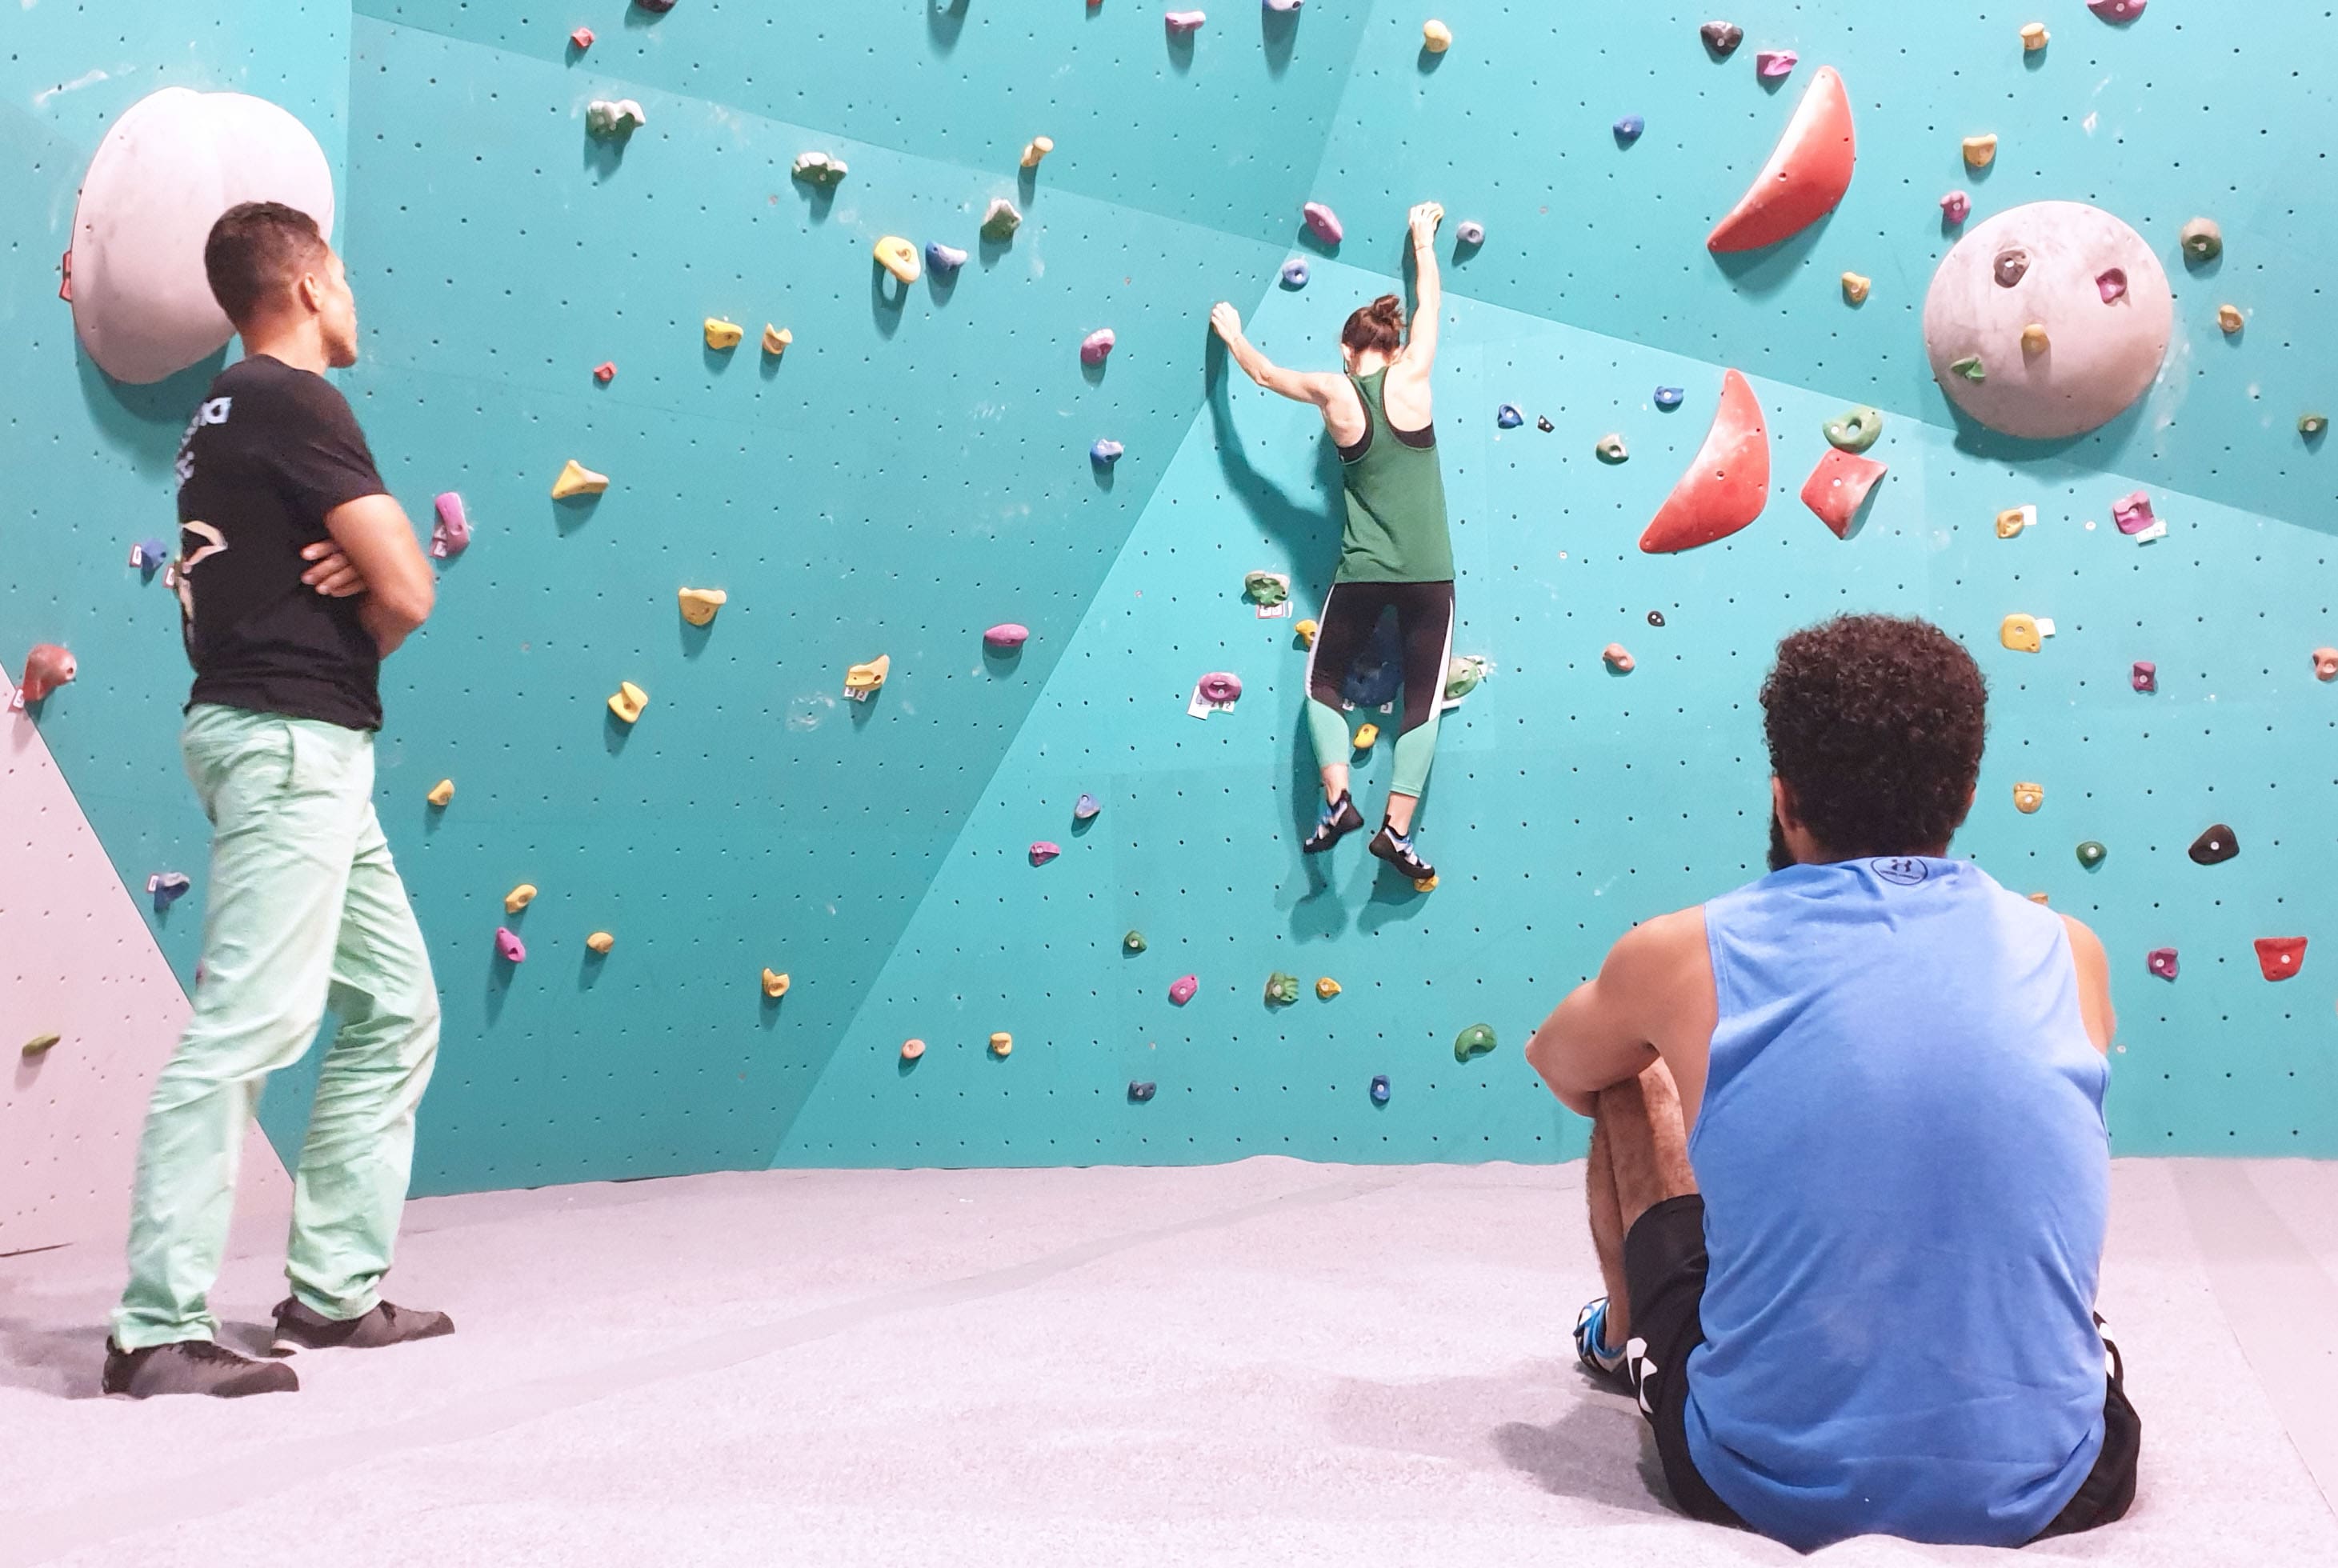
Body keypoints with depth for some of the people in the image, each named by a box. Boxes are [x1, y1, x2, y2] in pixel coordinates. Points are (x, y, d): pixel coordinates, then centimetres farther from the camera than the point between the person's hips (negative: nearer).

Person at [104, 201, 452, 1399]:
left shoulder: (230, 410, 21)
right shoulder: (295, 401, -9)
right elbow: (409, 594, -14)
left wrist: (355, 561, -3)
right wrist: (357, 642, 8)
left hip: (306, 750, 10)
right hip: (290, 739, -10)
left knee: (393, 1012, 12)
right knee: (246, 1029, -12)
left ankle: (334, 1288, 17)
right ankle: (158, 1331, -7)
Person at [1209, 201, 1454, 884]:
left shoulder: (1333, 393, -1)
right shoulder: (1411, 379, -1)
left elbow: (1266, 373, 16)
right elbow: (1430, 305, 16)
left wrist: (1231, 333, 35)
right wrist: (1424, 237, 32)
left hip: (1362, 573, 0)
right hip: (1429, 574, 0)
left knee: (1323, 682, 15)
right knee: (1424, 699, 5)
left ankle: (1337, 798, -4)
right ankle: (1397, 827, -5)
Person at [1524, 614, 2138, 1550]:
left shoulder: (1681, 957, -10)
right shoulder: (2071, 957, -3)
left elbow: (1559, 1067, 14)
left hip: (1765, 1489, -1)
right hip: (2050, 1492, 2)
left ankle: (1620, 1337, 48)